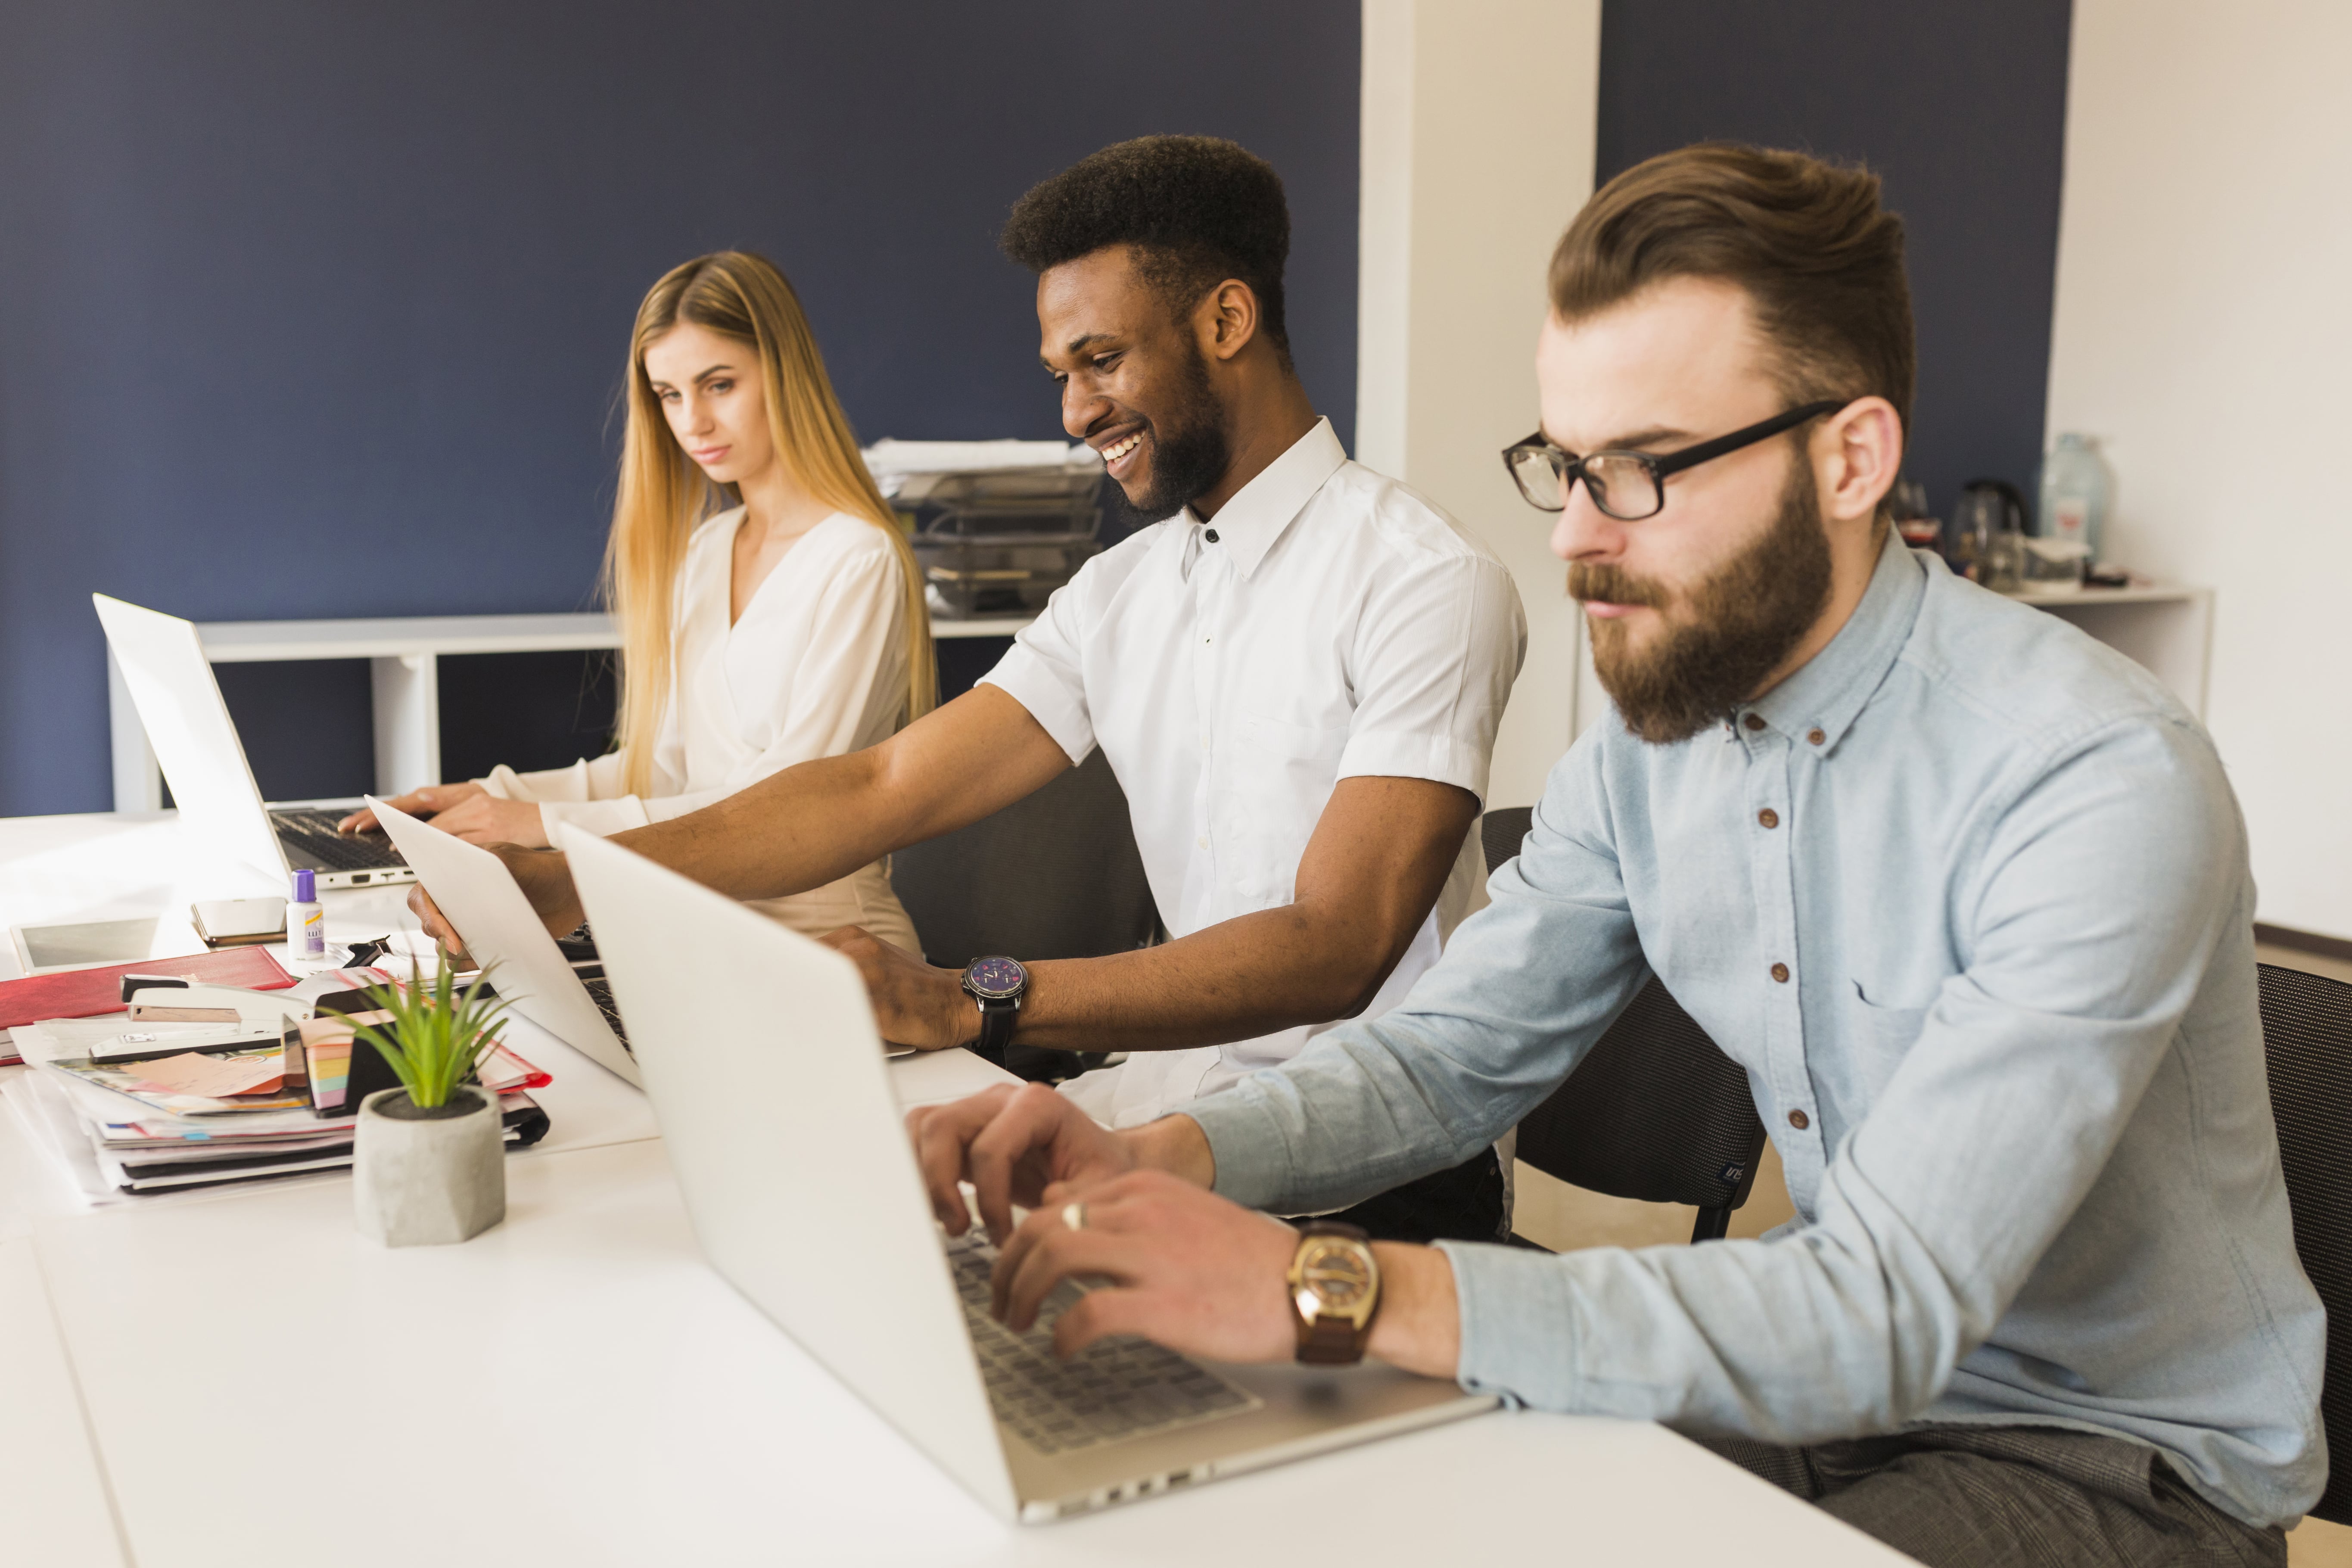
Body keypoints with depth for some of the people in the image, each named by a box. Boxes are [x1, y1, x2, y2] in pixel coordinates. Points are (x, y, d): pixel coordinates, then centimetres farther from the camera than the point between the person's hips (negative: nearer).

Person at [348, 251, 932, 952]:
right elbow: (668, 759, 16)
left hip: (827, 943, -7)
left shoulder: (859, 560, -12)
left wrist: (552, 823, -17)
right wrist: (497, 796, 6)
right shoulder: (702, 551, 16)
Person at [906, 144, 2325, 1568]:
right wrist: (1162, 1159, -20)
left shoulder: (2100, 784, -27)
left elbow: (1885, 1315, -33)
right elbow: (1450, 1052, 1)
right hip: (1837, 1382, 6)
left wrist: (1329, 1291, -40)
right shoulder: (1650, 743, -4)